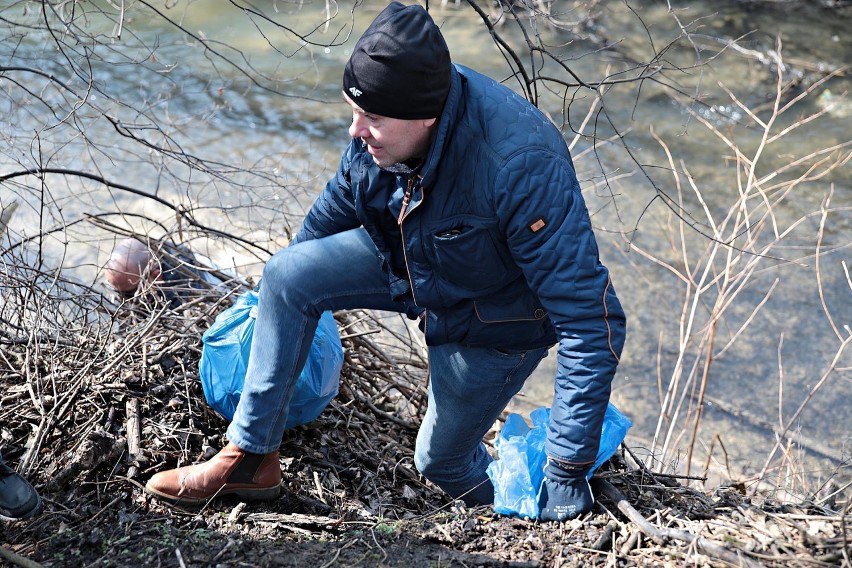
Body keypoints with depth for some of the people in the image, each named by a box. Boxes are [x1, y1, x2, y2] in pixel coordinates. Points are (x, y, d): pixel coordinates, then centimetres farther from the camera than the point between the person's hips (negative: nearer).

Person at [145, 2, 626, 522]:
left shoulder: (522, 168, -42)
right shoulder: (389, 116, -21)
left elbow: (592, 319, -38)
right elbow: (339, 203, 3)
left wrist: (569, 474, -38)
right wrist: (304, 287, 20)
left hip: (493, 318, -5)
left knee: (441, 460, 8)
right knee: (287, 273, -12)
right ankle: (251, 458, -1)